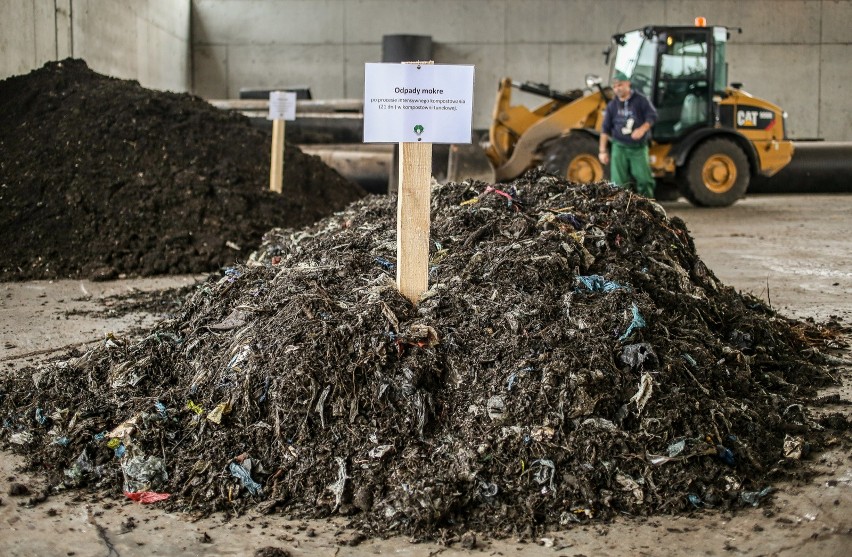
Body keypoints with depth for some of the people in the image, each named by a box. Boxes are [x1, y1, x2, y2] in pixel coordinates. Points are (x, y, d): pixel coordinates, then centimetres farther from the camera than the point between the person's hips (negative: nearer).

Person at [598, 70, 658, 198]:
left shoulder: (640, 100, -2)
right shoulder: (612, 105, 4)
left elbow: (652, 116, -5)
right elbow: (605, 129, 6)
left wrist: (642, 129, -24)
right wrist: (602, 151, 1)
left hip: (638, 147, -1)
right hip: (620, 148, 1)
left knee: (644, 180, -4)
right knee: (619, 182, -3)